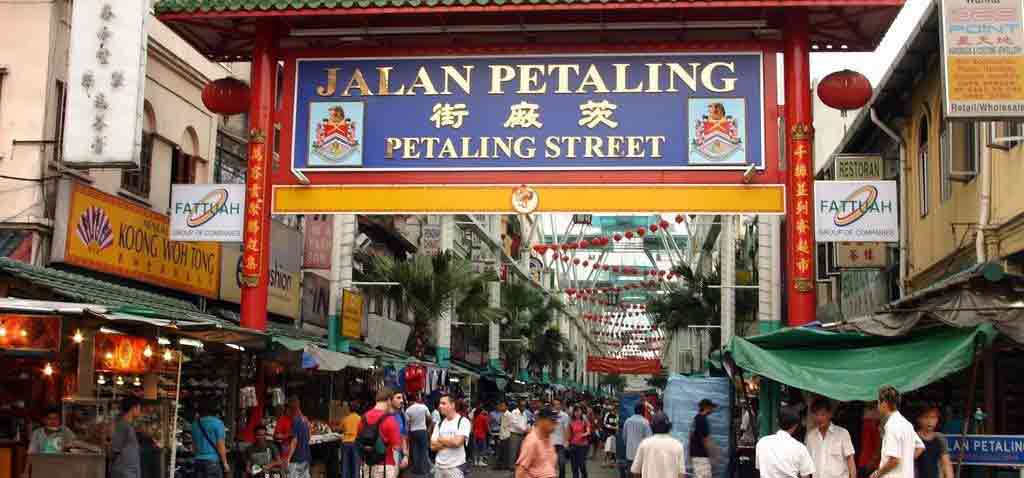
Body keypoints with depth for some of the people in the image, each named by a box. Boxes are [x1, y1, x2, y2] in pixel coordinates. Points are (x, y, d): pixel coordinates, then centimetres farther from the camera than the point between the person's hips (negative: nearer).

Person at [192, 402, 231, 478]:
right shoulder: (217, 423, -9)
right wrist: (225, 463, -3)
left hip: (198, 461, 6)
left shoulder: (195, 424, 9)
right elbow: (220, 446, -10)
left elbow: (194, 444, 15)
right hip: (213, 461, -6)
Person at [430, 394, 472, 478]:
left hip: (456, 467, -6)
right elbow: (433, 446, 3)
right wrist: (450, 442, -11)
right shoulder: (439, 424, 10)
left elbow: (457, 442, -19)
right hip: (439, 466, 6)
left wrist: (440, 439, -4)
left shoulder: (463, 421, -7)